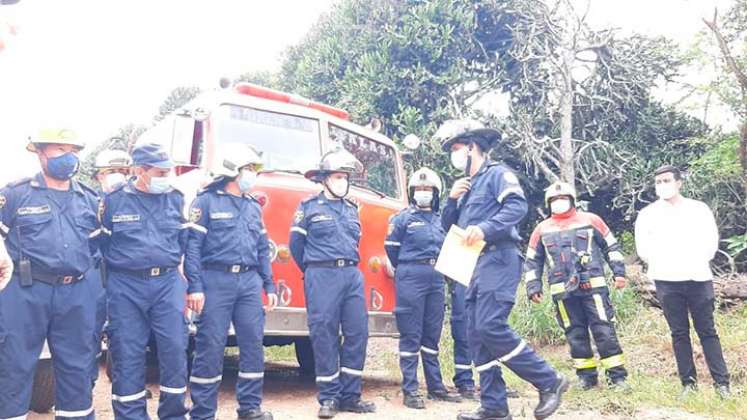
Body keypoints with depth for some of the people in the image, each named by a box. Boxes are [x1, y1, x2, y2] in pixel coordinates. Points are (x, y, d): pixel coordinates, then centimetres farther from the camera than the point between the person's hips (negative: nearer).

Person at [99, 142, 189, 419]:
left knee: (174, 348, 0)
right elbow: (100, 245, 6)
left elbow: (184, 241, 13)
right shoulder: (114, 200, 0)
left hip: (167, 283, 2)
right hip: (126, 286, -2)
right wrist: (107, 286, 8)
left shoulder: (175, 198, 6)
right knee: (127, 354, 4)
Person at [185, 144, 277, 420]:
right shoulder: (206, 201, -1)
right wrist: (194, 287, -15)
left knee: (253, 343, 6)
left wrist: (269, 286, 15)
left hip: (249, 281, 6)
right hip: (217, 280, -6)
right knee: (210, 346, -2)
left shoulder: (254, 206, 18)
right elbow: (192, 245, -7)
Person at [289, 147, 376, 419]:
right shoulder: (309, 206, 2)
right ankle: (329, 397, 7)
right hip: (322, 276, -5)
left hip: (352, 275, 5)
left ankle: (350, 396, 10)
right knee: (324, 336, -3)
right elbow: (296, 244, 5)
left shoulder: (352, 208, 17)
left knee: (358, 333, 1)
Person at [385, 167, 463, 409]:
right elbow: (391, 247, 3)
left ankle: (436, 387, 17)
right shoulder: (403, 218, 1)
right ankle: (410, 391, 0)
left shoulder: (440, 220, 15)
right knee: (411, 335, -3)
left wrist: (435, 269, 15)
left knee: (432, 335, 10)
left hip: (436, 279, 5)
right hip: (411, 279, -5)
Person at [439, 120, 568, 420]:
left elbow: (517, 206, -16)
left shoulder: (497, 174, 1)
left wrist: (485, 228, -28)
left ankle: (549, 381, -6)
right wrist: (452, 199, 7)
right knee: (477, 336, 3)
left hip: (497, 261, -9)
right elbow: (448, 227, 24)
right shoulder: (467, 186, 26)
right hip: (474, 266, 9)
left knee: (491, 327, -20)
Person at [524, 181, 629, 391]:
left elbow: (611, 247, 12)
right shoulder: (542, 229, 12)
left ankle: (617, 376, 4)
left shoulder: (590, 220, 8)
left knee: (604, 331, -4)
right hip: (563, 292, 2)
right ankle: (587, 375, 18)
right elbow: (532, 262, 15)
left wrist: (619, 272, 2)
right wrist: (533, 287, 5)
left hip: (593, 286, -2)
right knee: (575, 334, 6)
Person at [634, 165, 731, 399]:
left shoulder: (699, 209, 7)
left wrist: (699, 262, 3)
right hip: (667, 281, 0)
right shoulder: (648, 214, 6)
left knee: (707, 331, 2)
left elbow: (711, 240, 7)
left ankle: (721, 382, 6)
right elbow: (643, 248, 7)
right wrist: (659, 264, 3)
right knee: (679, 333, 5)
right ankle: (688, 382, 11)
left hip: (698, 278, 0)